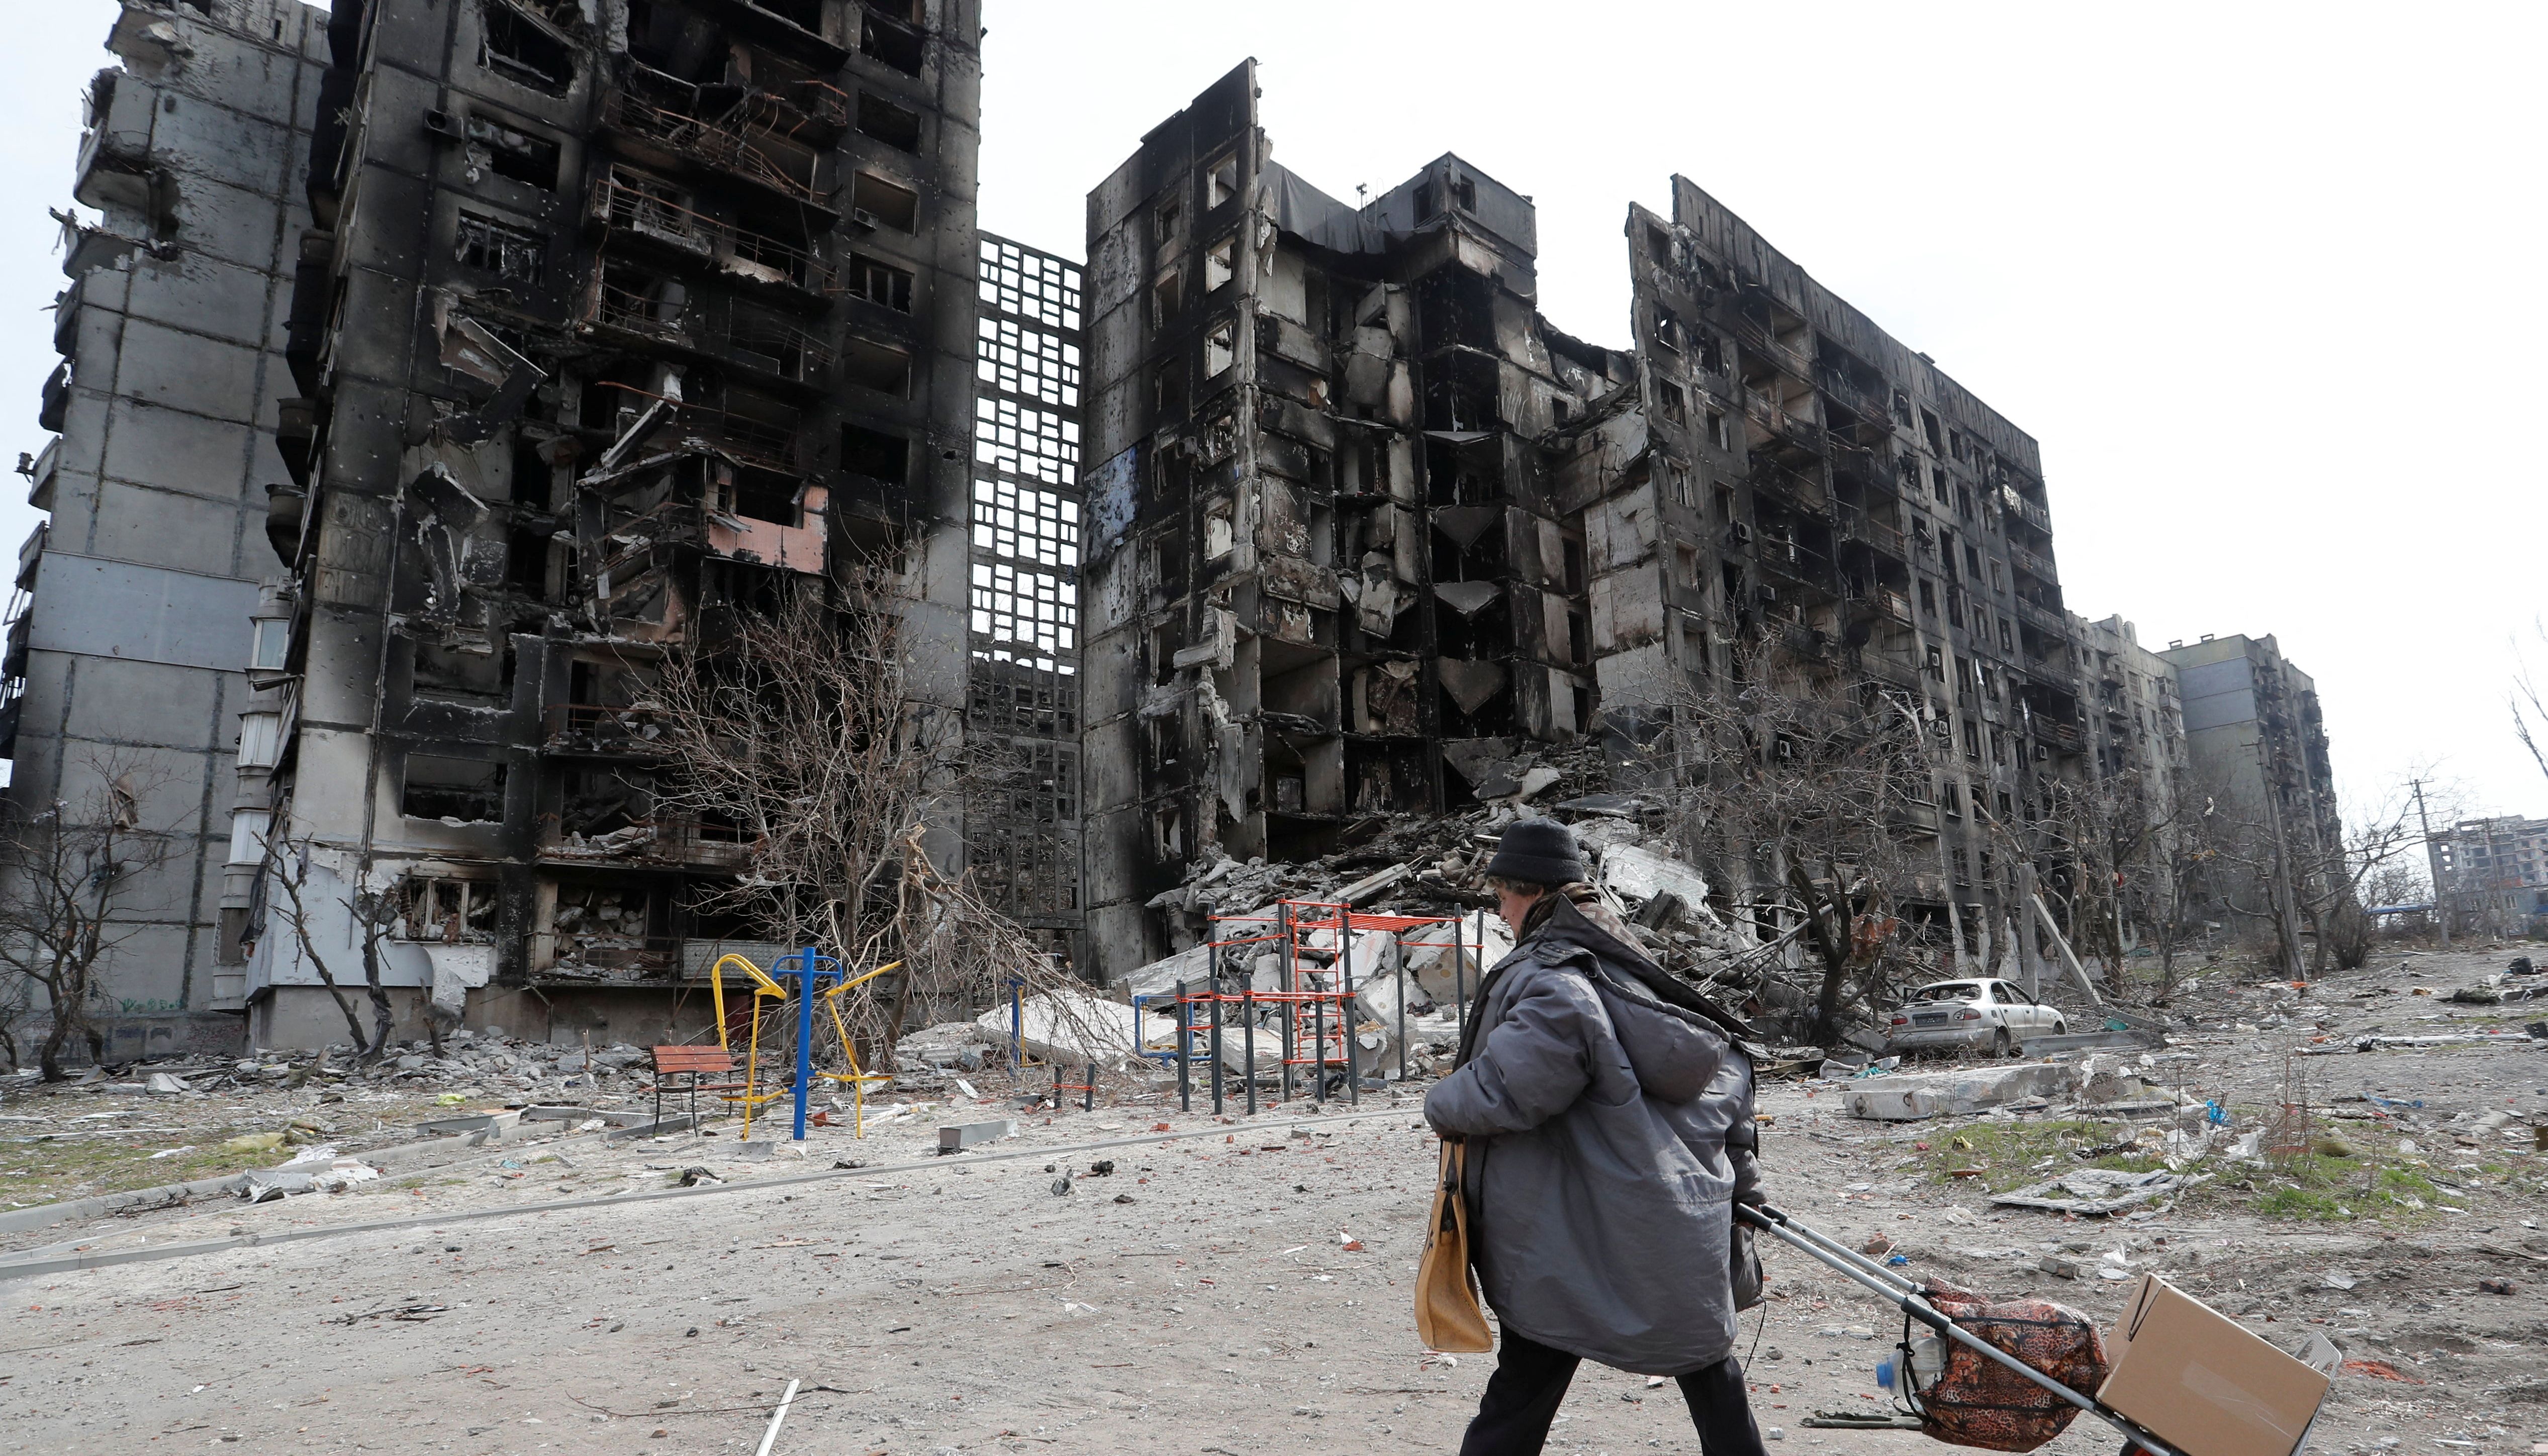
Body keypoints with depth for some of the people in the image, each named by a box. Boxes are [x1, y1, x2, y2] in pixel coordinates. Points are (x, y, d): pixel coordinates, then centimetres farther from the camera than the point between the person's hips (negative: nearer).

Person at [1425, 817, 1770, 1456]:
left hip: (1573, 1245, -8)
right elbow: (1722, 1060, 12)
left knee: (1517, 1401, 3)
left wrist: (1442, 1103, -6)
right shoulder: (1628, 964, 7)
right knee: (1708, 1371, 23)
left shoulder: (1552, 982, -20)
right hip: (1683, 1227, 8)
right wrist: (1736, 1169, 19)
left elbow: (1505, 1090, -27)